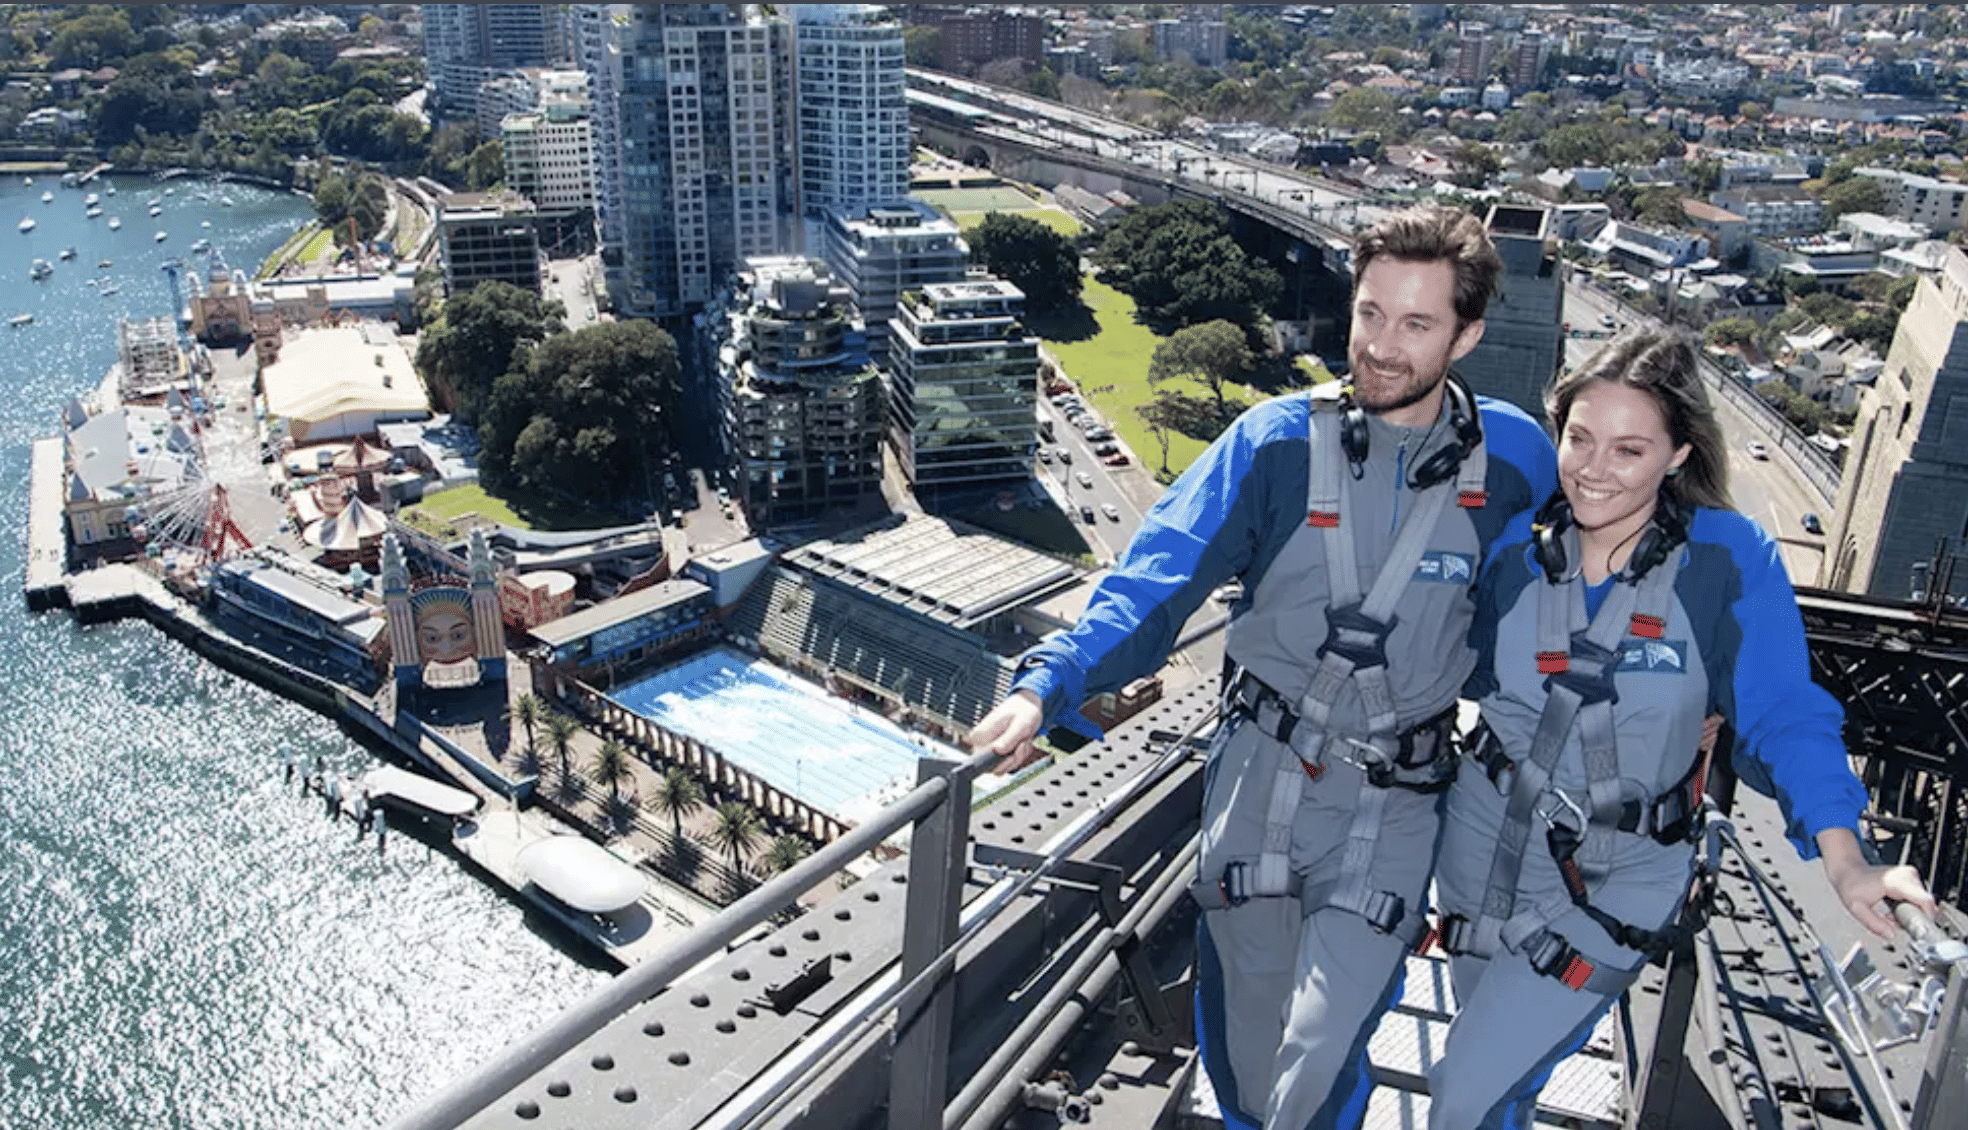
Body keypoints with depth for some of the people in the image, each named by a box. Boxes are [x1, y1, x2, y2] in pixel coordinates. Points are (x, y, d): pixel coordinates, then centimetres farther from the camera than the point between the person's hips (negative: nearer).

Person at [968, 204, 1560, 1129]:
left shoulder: (1510, 458, -7)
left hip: (1393, 805, -1)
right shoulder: (1277, 443, -10)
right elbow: (1157, 582, -15)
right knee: (1238, 1040, 16)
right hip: (1260, 773, 1)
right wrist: (1045, 686, -28)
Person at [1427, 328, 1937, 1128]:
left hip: (1612, 881, -3)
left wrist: (1844, 861, -23)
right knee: (1486, 1053, 23)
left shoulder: (1731, 559, -17)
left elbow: (1784, 716, -14)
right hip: (1484, 838, 4)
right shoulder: (1520, 546, -7)